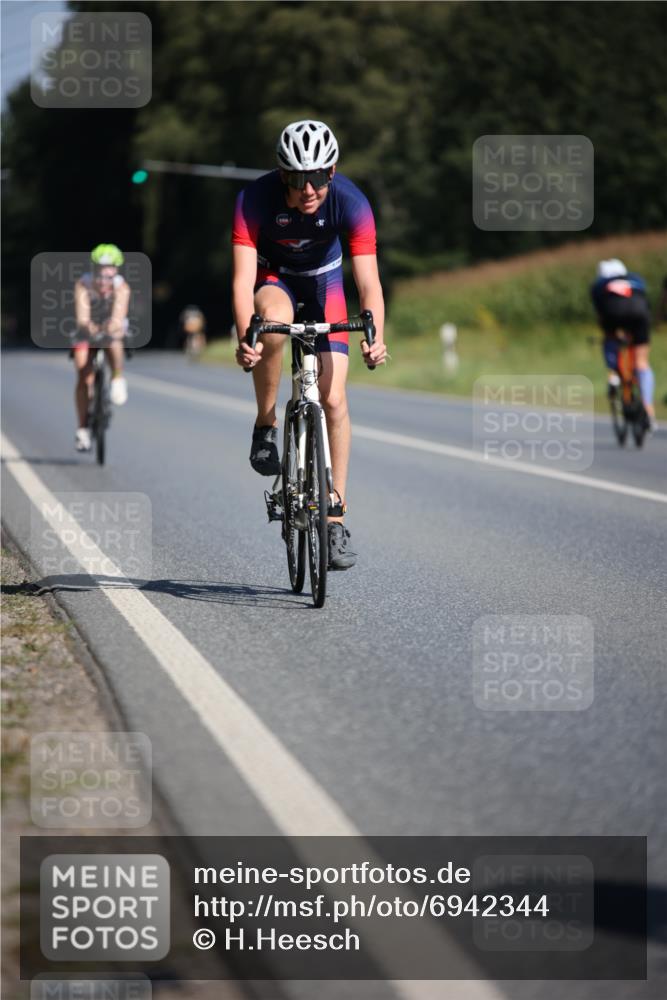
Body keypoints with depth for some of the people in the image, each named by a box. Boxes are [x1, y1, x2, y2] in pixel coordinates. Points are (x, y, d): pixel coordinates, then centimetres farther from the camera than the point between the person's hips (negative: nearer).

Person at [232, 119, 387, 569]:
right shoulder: (255, 200, -32)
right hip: (273, 279, -1)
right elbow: (243, 279, -37)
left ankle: (335, 519, 0)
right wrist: (245, 339, -53)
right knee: (275, 318, -39)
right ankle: (266, 425, -16)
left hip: (324, 282, 1)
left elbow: (369, 281, -35)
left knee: (333, 399, -10)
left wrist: (375, 338, -52)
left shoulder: (351, 202, -30)